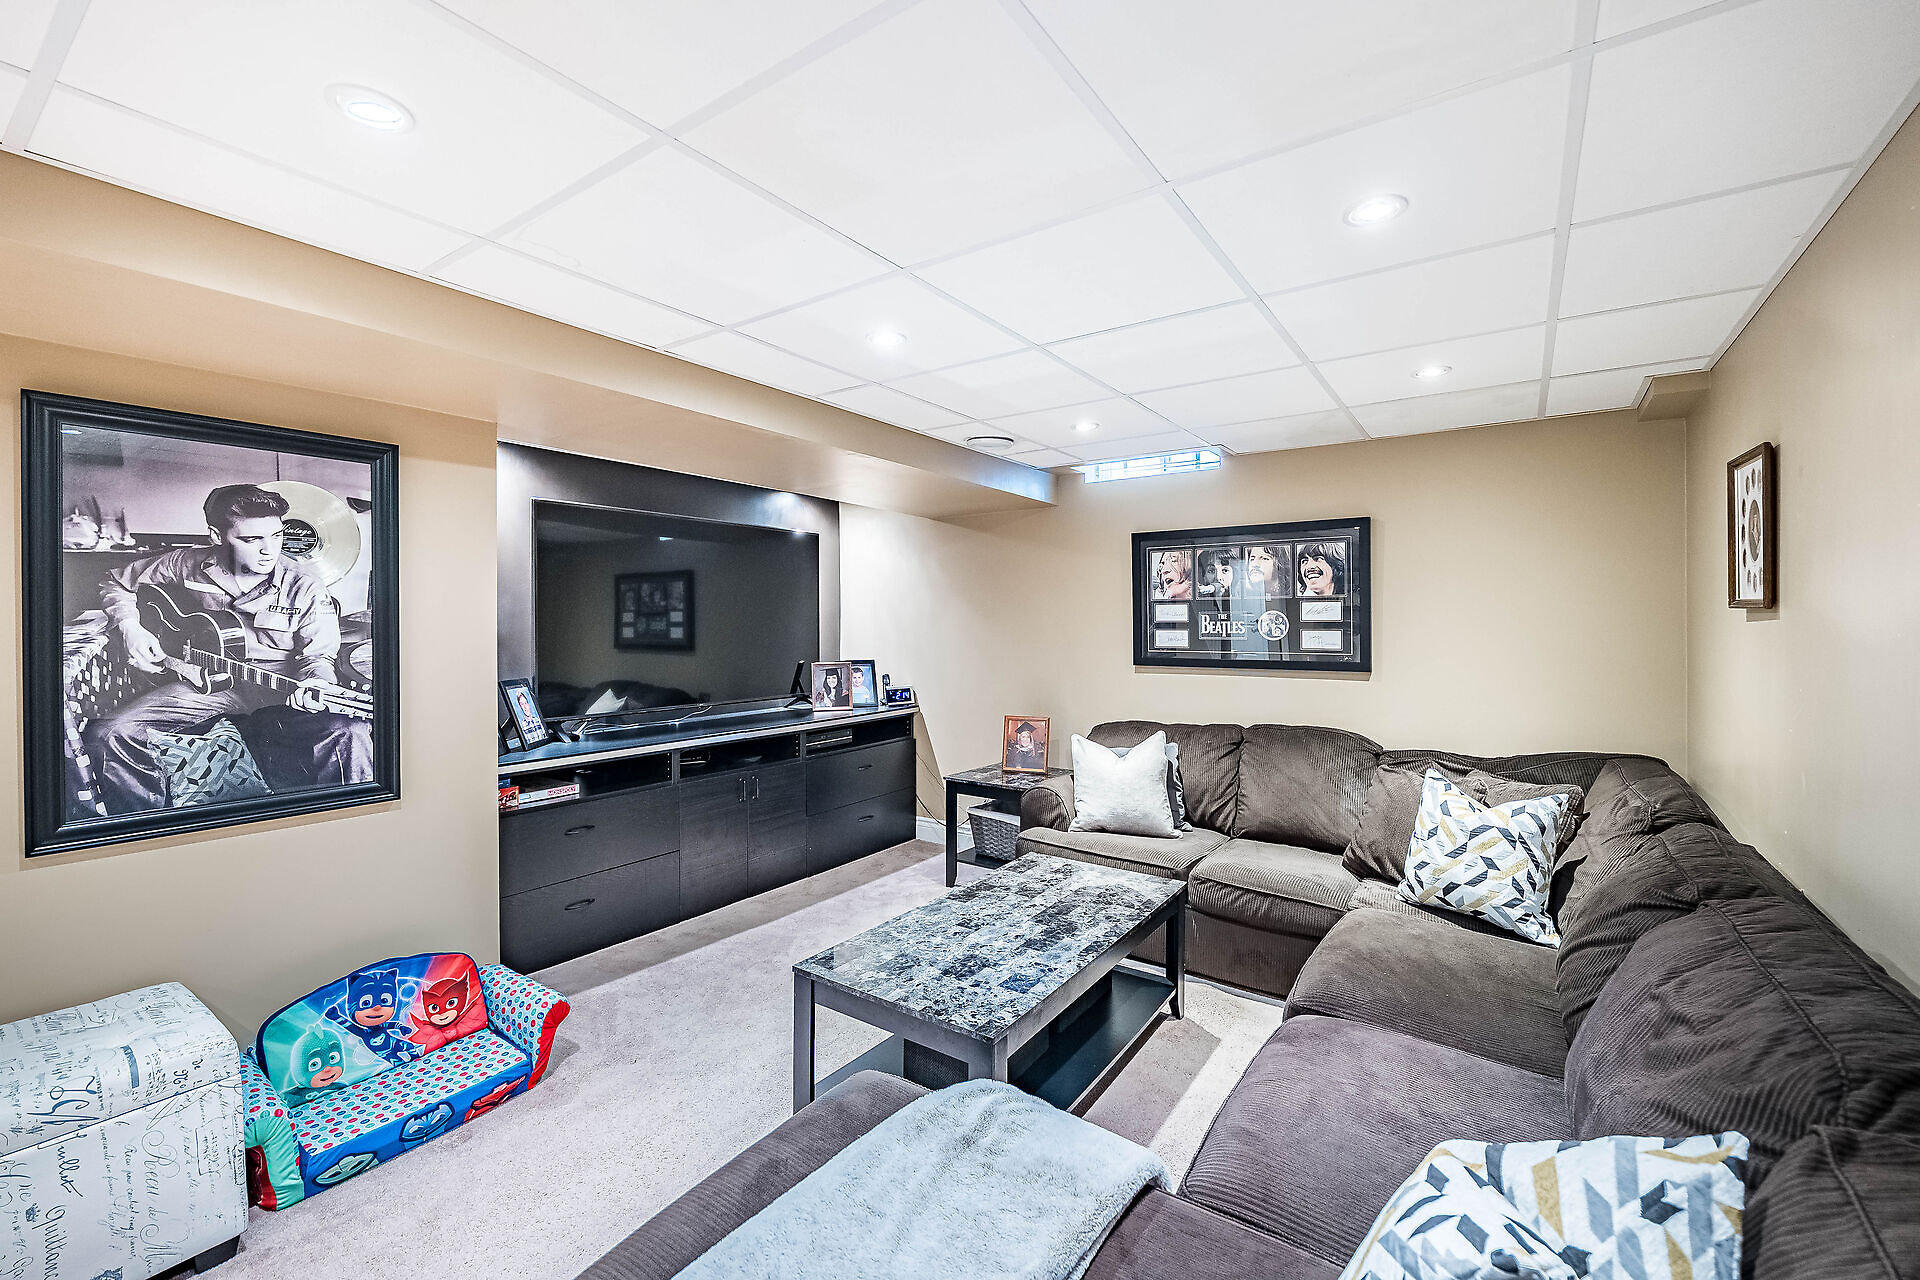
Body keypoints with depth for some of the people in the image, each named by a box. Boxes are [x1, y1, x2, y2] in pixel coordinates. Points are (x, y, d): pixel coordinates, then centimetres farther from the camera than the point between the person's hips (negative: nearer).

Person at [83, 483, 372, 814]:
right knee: (107, 736, -18)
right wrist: (130, 628, 6)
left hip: (279, 694, -4)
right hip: (204, 684, 4)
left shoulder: (306, 590, -5)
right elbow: (116, 582, 23)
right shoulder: (188, 565, 4)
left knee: (351, 734, -33)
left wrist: (315, 683, -24)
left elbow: (319, 655, -2)